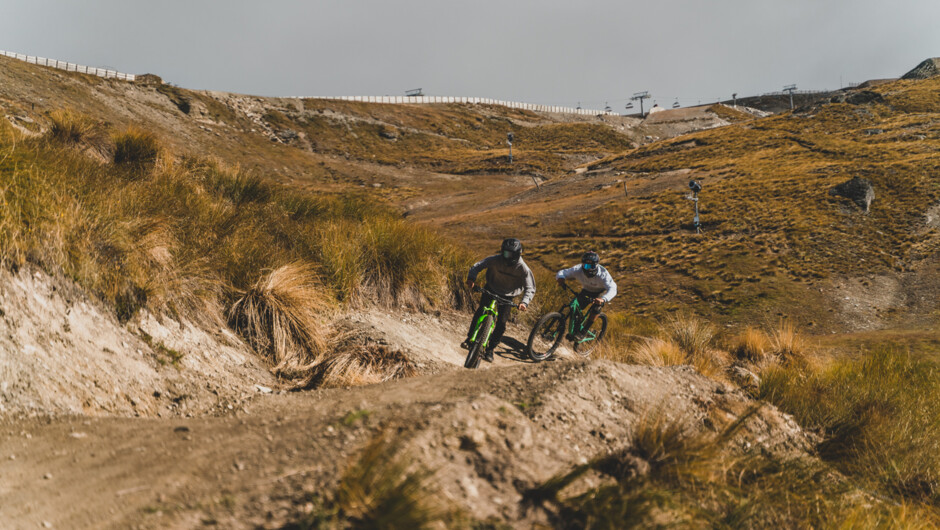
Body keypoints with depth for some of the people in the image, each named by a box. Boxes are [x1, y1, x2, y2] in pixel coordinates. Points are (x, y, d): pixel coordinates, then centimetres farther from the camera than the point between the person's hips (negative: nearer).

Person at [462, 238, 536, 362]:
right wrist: (471, 278, -33)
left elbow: (530, 289, -22)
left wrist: (524, 302, -39)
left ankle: (490, 349, 6)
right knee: (481, 311, -18)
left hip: (507, 296, 0)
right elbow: (478, 265, -15)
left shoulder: (523, 269, -25)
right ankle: (470, 338, -5)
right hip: (491, 290, 0)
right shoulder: (496, 260, -24)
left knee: (502, 323, -8)